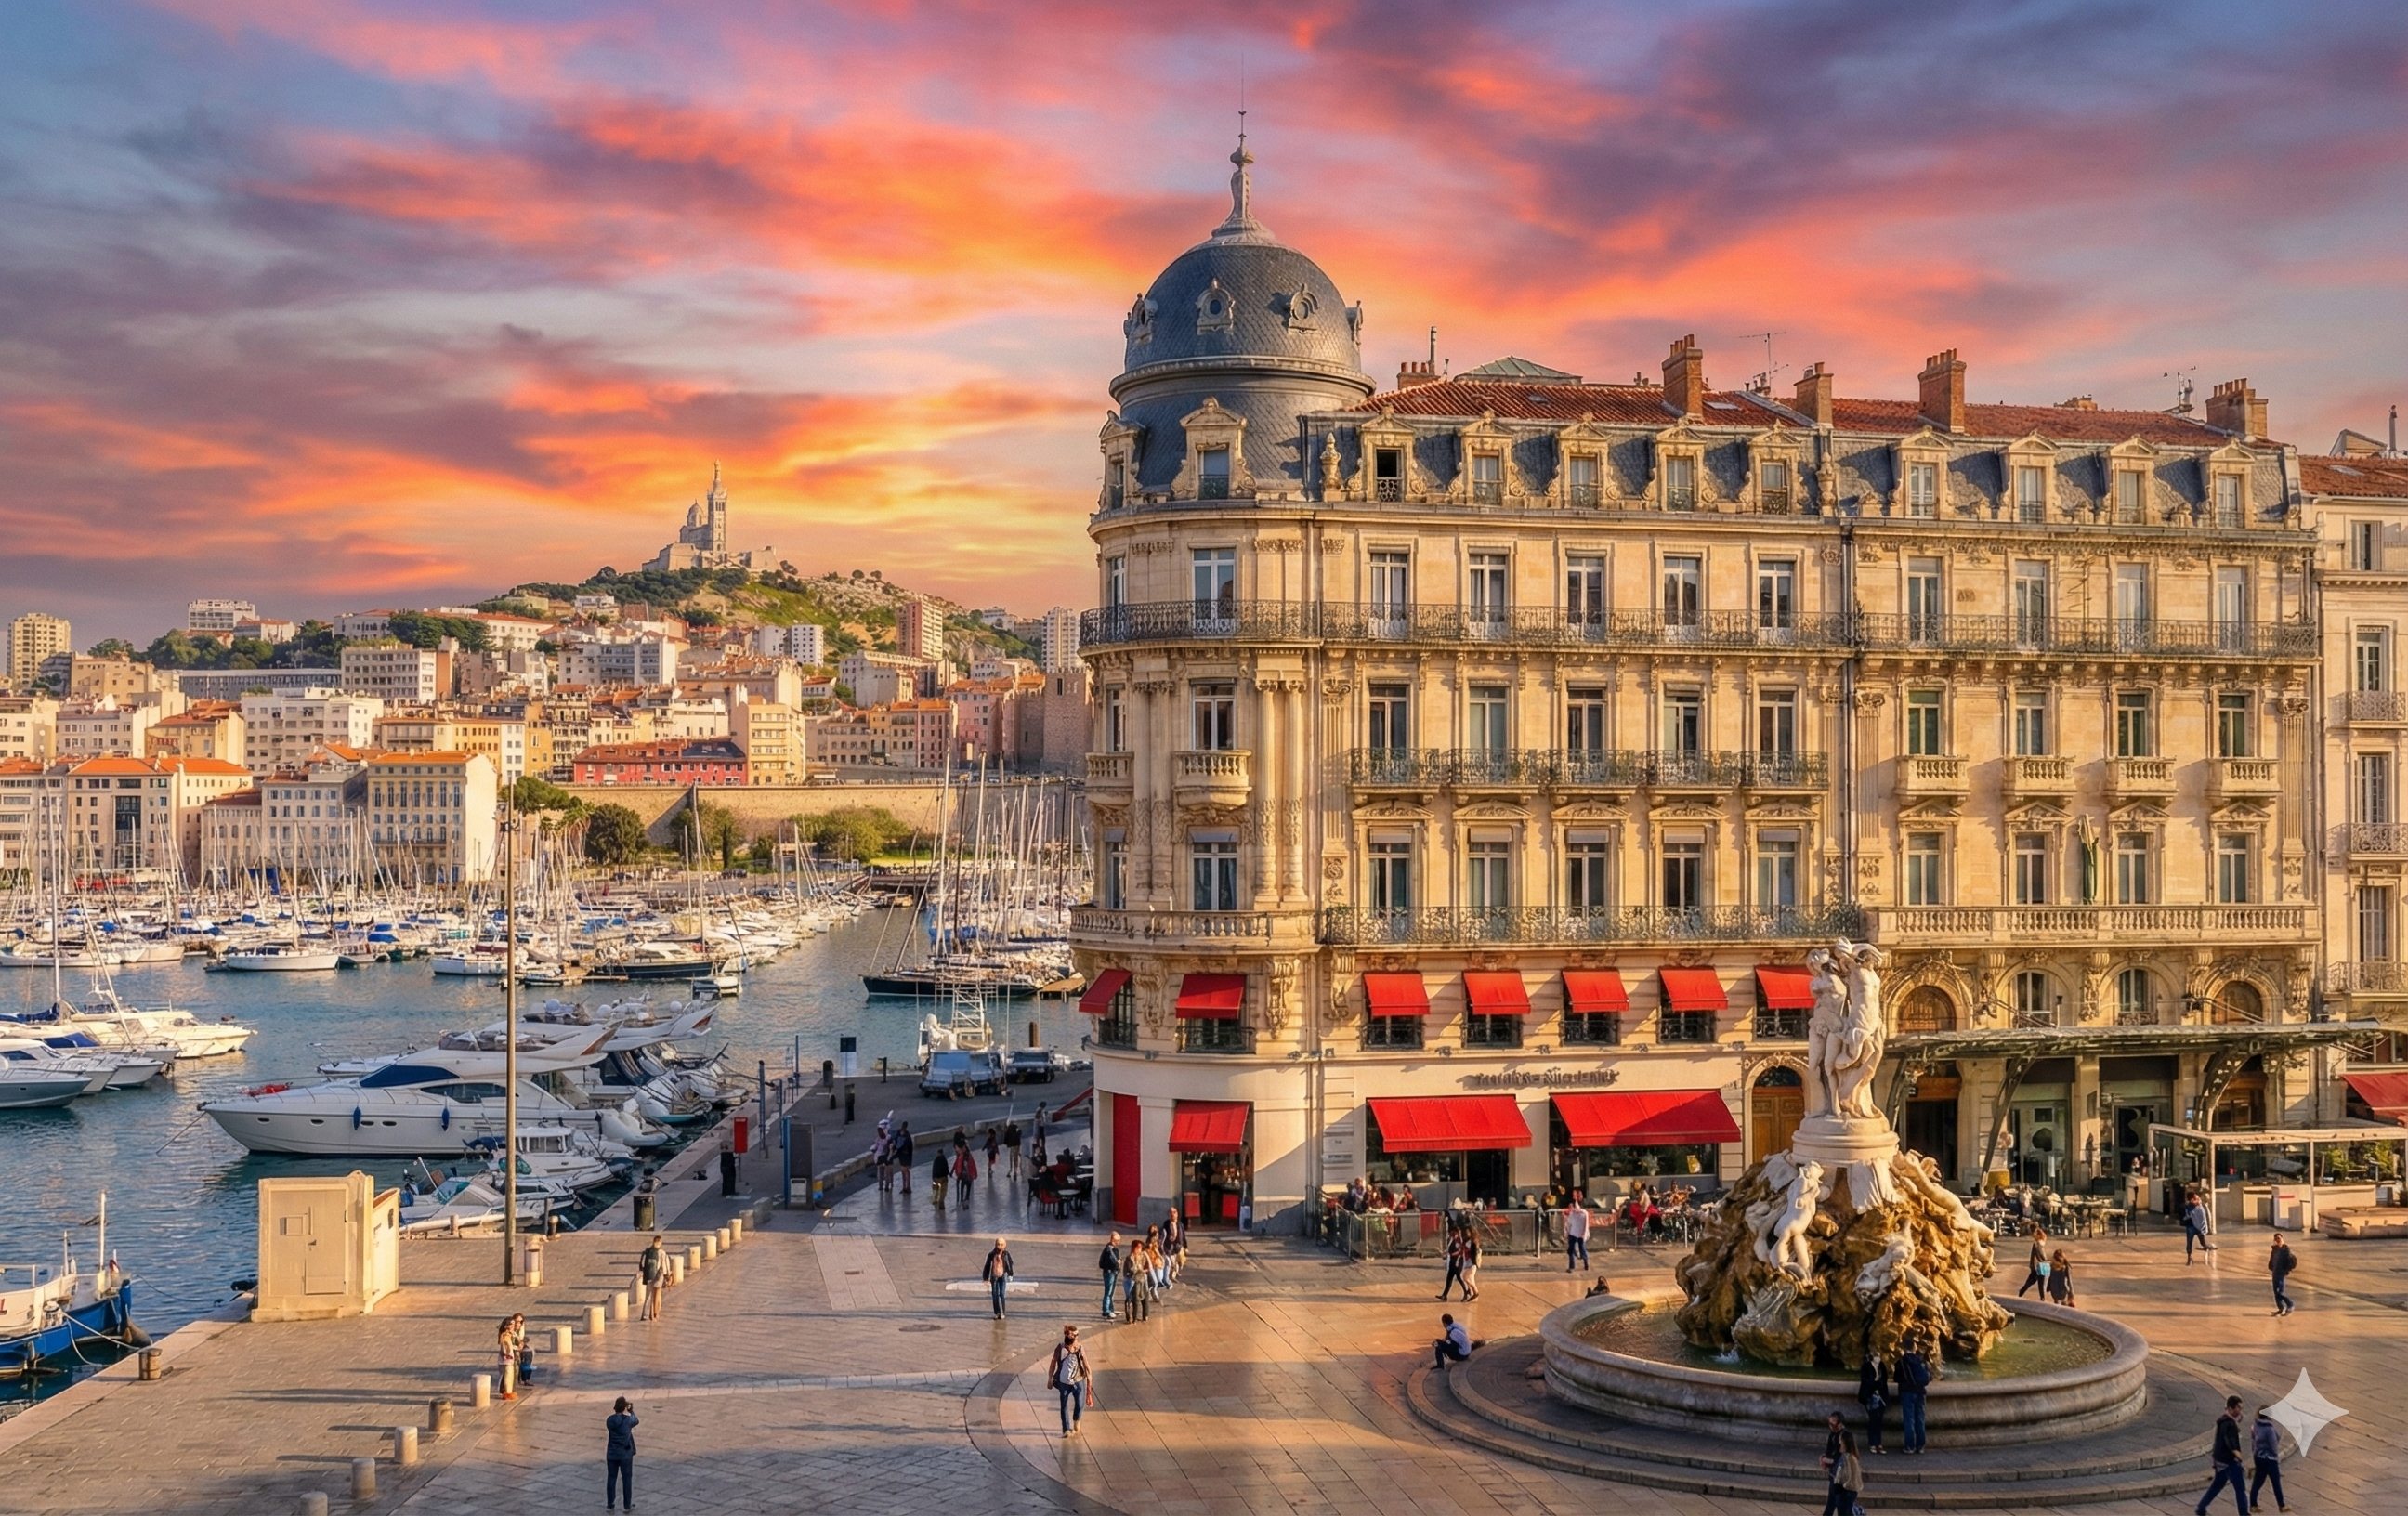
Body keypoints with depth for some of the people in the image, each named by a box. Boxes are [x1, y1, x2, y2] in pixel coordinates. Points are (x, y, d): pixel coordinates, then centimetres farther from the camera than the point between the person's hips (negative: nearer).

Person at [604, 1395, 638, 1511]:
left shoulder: (610, 1420, -7)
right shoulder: (628, 1419, -13)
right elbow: (635, 1421, 9)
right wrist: (631, 1410, 23)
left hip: (611, 1454, 2)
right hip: (625, 1454, -2)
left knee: (611, 1478, 10)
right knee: (627, 1479, 7)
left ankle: (609, 1504, 14)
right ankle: (628, 1505, 10)